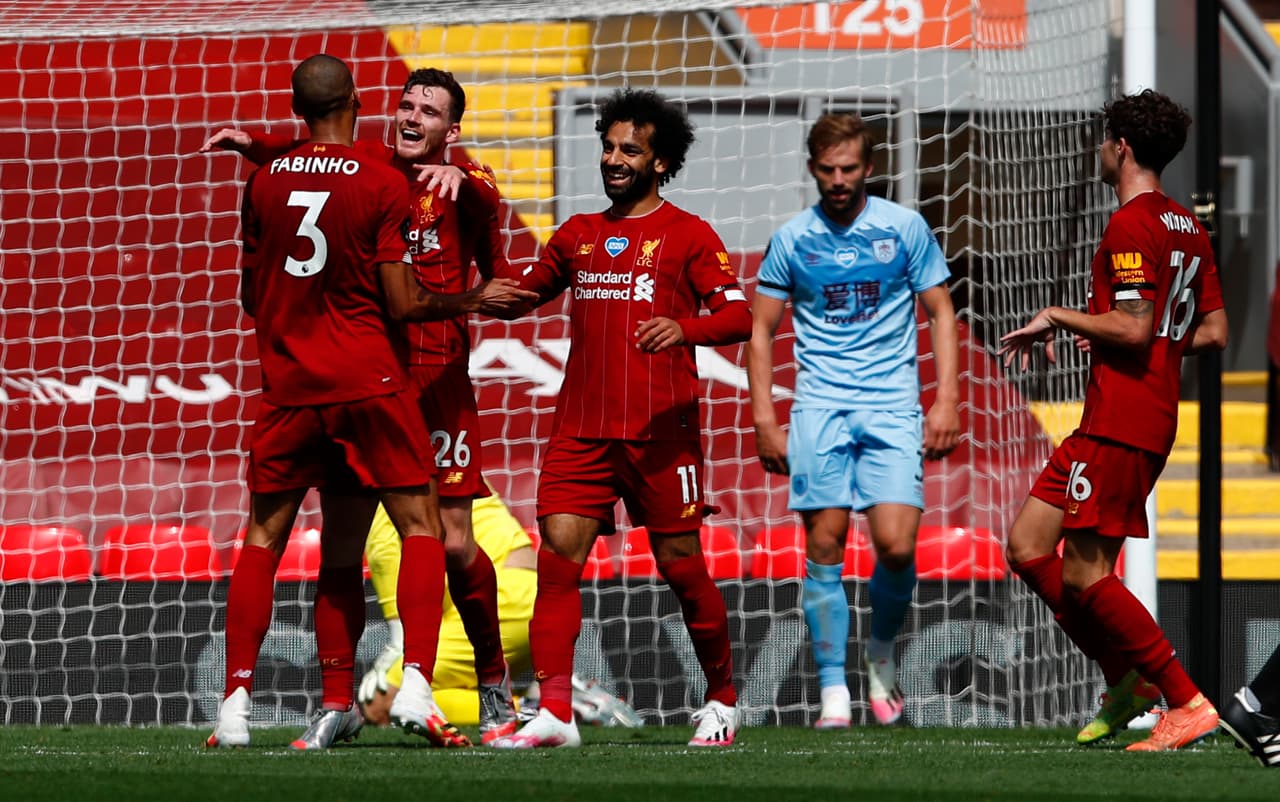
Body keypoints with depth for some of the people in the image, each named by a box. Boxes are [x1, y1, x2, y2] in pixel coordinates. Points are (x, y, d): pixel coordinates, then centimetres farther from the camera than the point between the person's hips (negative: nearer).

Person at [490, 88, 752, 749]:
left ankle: (722, 700, 20)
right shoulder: (578, 235, 17)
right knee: (557, 557, -10)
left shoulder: (687, 235, 2)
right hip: (581, 430, 4)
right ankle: (554, 713, -14)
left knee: (681, 567, 1)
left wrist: (683, 328, -26)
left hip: (661, 432, -4)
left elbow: (738, 317, -7)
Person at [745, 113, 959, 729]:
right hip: (819, 406, 1)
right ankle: (833, 691, -1)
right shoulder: (792, 239, 5)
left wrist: (946, 400, -1)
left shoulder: (905, 228, 4)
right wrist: (764, 418, 2)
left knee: (896, 545, -13)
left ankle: (881, 651, 14)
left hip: (892, 406, -1)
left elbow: (940, 312, 9)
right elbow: (761, 331, 11)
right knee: (824, 546, -6)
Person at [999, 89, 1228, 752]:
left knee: (1083, 573, -10)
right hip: (1152, 418, 10)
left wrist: (1057, 317, -8)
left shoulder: (1131, 225, -13)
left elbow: (1132, 326, -21)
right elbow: (1212, 331, 18)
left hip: (1120, 420, -10)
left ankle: (1187, 702, -11)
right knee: (1028, 546, 10)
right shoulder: (1187, 227, 16)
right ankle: (1127, 680, 8)